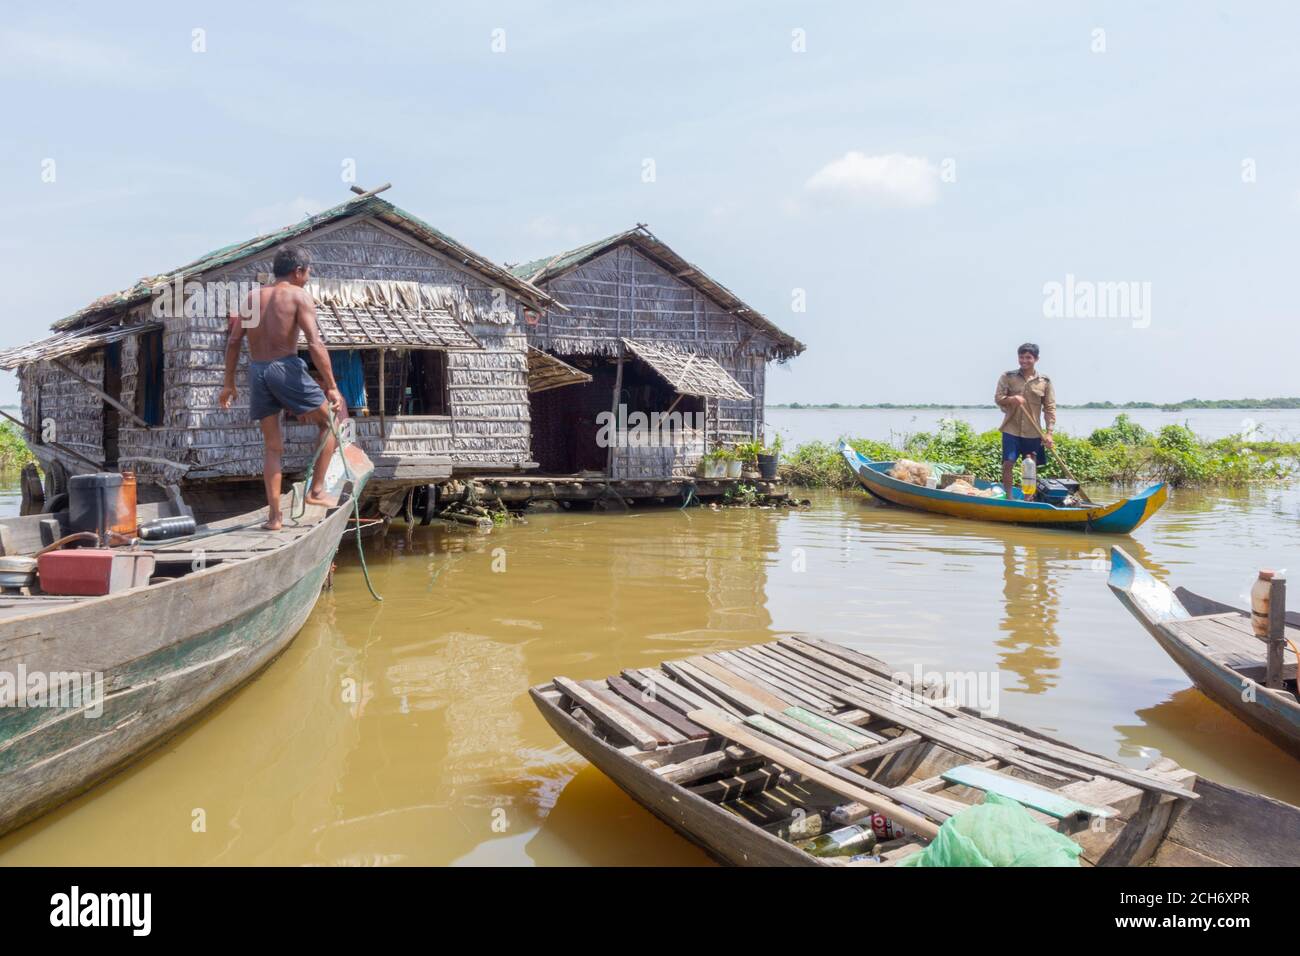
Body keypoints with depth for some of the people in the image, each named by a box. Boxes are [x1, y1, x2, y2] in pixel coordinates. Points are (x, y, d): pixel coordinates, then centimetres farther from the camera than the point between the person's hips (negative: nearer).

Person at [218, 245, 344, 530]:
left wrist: (229, 383, 18)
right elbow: (315, 344, -12)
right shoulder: (299, 295, -2)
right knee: (328, 421, 15)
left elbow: (234, 341, 12)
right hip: (285, 367, -5)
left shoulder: (254, 296, 14)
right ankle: (316, 489, 8)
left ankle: (274, 515, 9)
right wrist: (332, 387, -12)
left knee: (272, 447, 13)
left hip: (256, 371, 6)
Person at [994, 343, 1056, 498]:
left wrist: (1049, 433, -6)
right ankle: (1008, 497, 6)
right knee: (1008, 463, -7)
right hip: (1011, 429, -1)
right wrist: (1011, 399, -22)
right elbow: (998, 398, 0)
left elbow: (1050, 409, 2)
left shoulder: (1045, 382, 4)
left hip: (1033, 432, 1)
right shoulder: (1007, 377, 3)